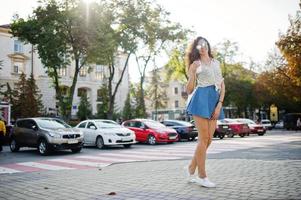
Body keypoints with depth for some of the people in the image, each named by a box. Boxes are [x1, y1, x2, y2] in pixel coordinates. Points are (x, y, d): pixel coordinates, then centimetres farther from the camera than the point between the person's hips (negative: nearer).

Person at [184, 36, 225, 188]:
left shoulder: (216, 63, 21)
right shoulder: (195, 64, 8)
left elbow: (222, 85, 14)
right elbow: (189, 90, 2)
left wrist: (219, 104, 0)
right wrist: (192, 73, -12)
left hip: (215, 100, 5)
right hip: (201, 99, -5)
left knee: (208, 140, 3)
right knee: (204, 139, -8)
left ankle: (191, 168, 18)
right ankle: (202, 176, 0)